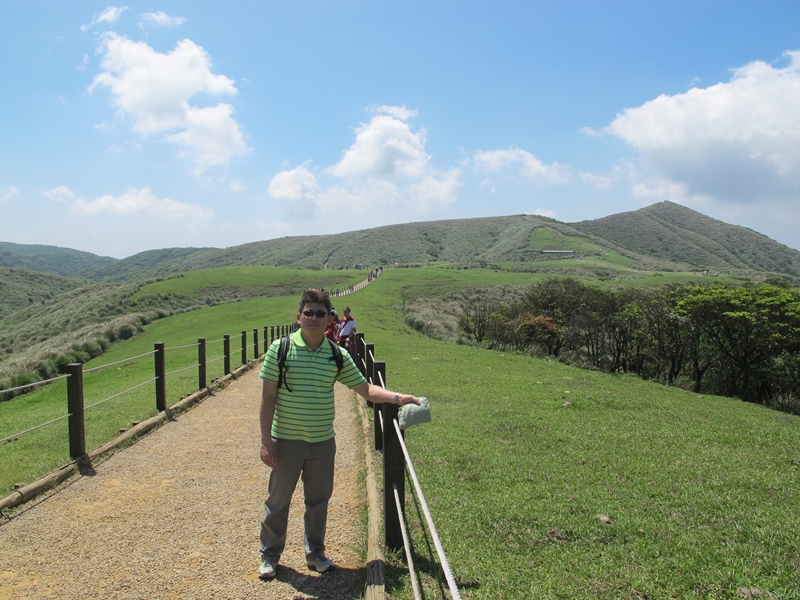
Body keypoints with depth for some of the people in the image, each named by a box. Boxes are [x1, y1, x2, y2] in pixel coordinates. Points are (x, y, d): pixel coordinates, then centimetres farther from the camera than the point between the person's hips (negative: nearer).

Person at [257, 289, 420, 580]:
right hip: (286, 440, -2)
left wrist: (398, 397, -10)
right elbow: (268, 398, -8)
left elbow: (365, 388, 5)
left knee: (319, 501, 15)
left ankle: (315, 552, 35)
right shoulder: (280, 349, -9)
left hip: (323, 442, 3)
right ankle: (269, 556, 32)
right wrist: (266, 441, -10)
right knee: (278, 499, 12)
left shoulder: (337, 356, -1)